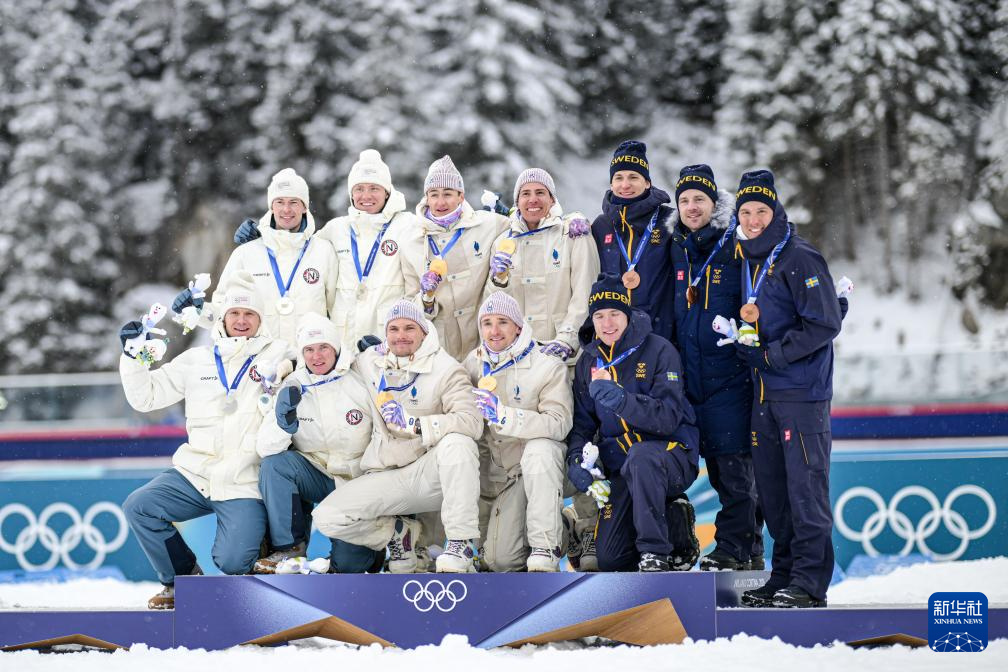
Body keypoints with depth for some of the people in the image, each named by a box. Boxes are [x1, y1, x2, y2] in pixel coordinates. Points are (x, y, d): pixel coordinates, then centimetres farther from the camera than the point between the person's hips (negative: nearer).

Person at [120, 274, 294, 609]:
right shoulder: (196, 360, 12)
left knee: (231, 562, -19)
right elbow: (145, 397, 13)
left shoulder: (278, 356, 3)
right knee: (138, 507, -15)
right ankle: (182, 576, 7)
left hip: (245, 485, -4)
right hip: (194, 476, 4)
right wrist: (133, 355, 1)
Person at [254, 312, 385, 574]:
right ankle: (289, 548, -13)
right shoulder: (293, 387, -4)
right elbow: (265, 449, -11)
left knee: (348, 562, -20)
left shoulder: (361, 380, -11)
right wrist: (283, 425, -31)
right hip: (317, 476, 3)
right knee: (274, 464, -26)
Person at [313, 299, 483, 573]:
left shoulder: (445, 369, -4)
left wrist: (413, 424, -27)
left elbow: (472, 423, -19)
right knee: (327, 517, -20)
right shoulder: (366, 362, 10)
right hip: (384, 478, 3)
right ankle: (399, 534, 8)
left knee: (457, 443, -37)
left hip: (429, 474, -3)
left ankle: (462, 545, -27)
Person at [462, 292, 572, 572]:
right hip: (490, 472, 3)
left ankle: (544, 550, -30)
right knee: (500, 560, -13)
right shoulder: (474, 363, 6)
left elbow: (559, 425, -21)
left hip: (536, 470, -3)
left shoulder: (549, 367, -9)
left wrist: (502, 414, -30)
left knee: (540, 449, -39)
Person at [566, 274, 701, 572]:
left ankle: (656, 554, -29)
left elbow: (668, 419, -21)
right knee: (609, 560, -8)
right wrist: (577, 458, -10)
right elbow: (581, 422, 12)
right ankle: (676, 530, 19)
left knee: (640, 458, -42)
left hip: (671, 455, -5)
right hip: (620, 466, 5)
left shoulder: (659, 351, -10)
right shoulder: (588, 361, 8)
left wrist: (620, 399, -37)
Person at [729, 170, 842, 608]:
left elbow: (824, 323, -15)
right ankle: (783, 575, 17)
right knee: (771, 487, 10)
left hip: (802, 391, -9)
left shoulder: (799, 259, -10)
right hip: (764, 391, 9)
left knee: (805, 484, -8)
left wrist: (773, 354, -16)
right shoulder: (749, 260, 16)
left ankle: (810, 581, -6)